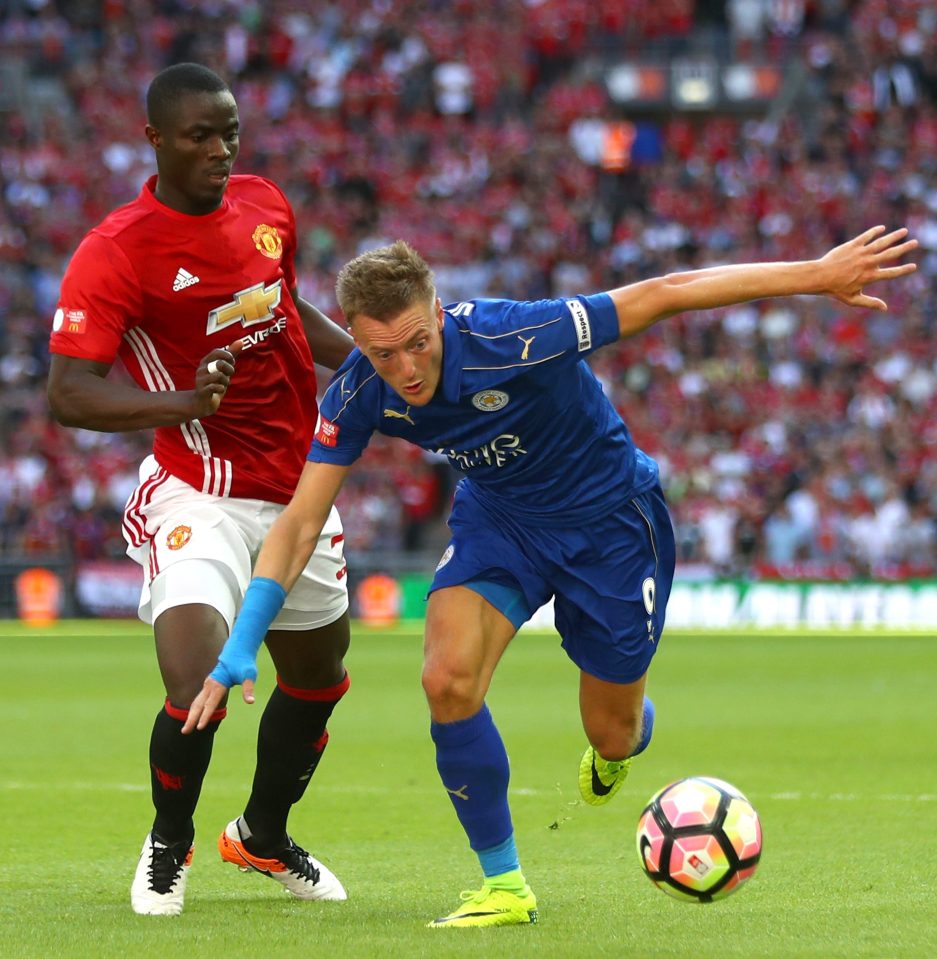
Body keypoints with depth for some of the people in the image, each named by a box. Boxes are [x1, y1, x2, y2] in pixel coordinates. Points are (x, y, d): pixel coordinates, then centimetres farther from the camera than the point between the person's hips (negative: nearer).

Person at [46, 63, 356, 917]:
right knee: (199, 691, -22)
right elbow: (68, 393, -21)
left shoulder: (265, 205, 4)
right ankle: (168, 847, 9)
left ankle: (264, 836, 46)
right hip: (199, 498, -7)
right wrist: (182, 403, -35)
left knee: (318, 679, 20)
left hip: (299, 488, 7)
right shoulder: (115, 253, -16)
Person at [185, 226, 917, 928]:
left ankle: (616, 745, 51)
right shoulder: (359, 394, -22)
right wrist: (240, 649, -23)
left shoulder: (507, 340, -37)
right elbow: (299, 526, -14)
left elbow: (663, 295, -32)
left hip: (608, 519, -3)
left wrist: (817, 275, -30)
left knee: (612, 735, 8)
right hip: (498, 518, 3)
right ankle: (504, 886, -4)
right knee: (448, 681, -23)